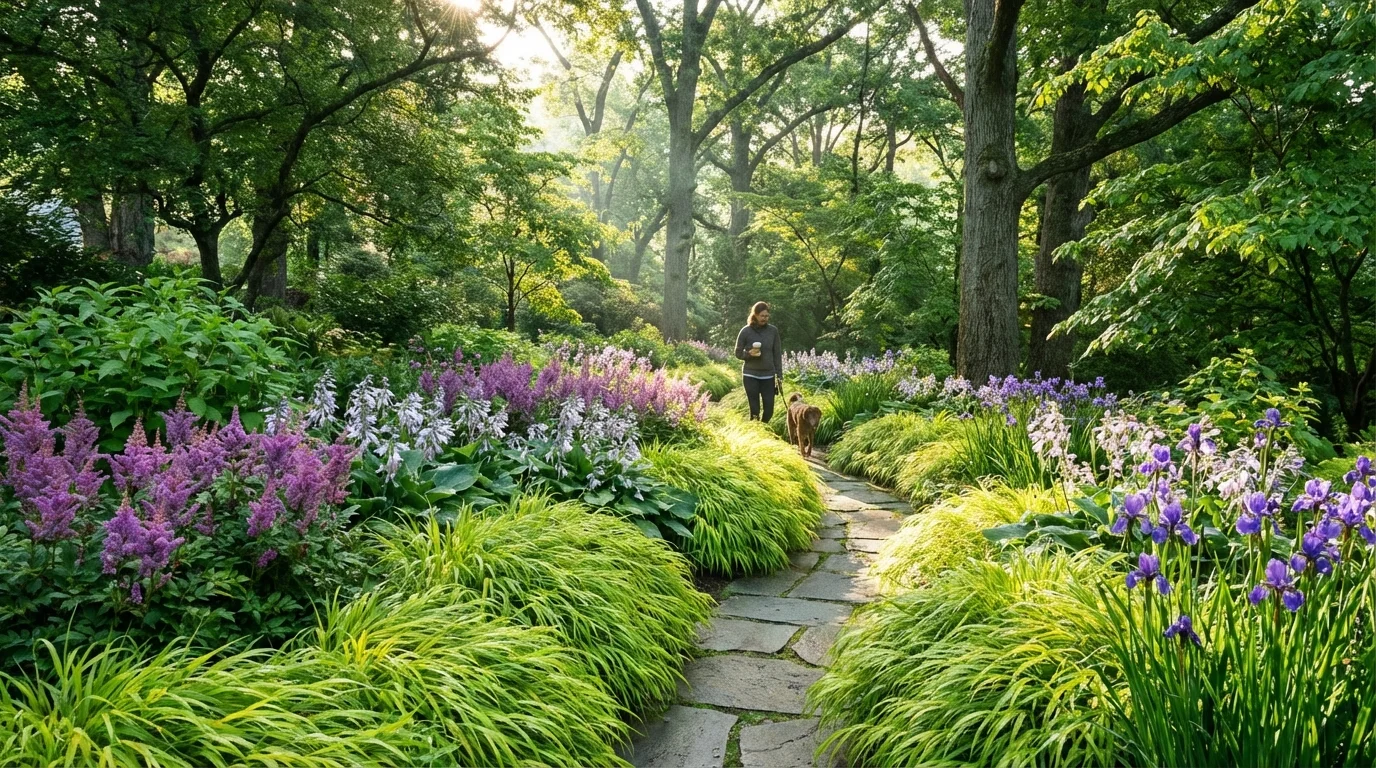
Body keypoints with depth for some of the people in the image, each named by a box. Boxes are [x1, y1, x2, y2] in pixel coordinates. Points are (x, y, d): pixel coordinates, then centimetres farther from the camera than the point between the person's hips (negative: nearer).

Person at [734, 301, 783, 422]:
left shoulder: (773, 331, 1)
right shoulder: (746, 331, -5)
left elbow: (777, 355, 6)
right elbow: (738, 353, 2)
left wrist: (779, 376, 3)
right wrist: (749, 354, -19)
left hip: (768, 376, 2)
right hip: (750, 375, -2)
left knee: (769, 409, 2)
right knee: (754, 409, -3)